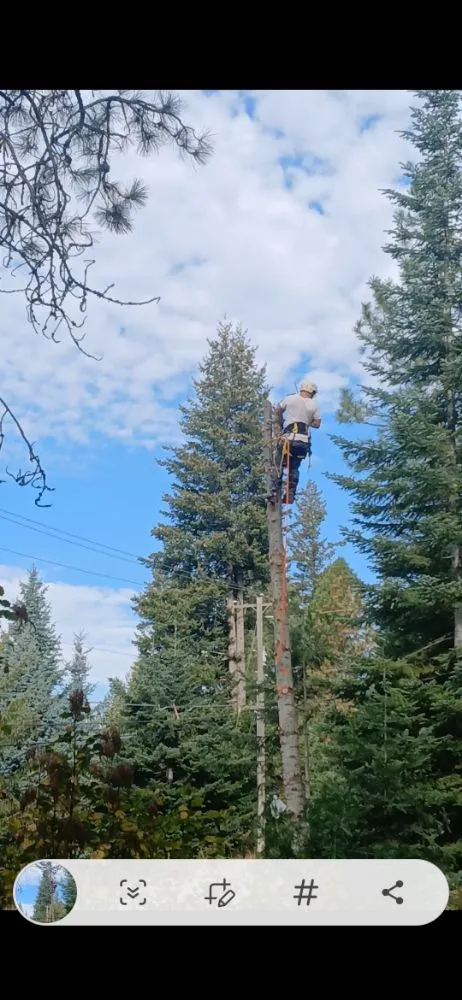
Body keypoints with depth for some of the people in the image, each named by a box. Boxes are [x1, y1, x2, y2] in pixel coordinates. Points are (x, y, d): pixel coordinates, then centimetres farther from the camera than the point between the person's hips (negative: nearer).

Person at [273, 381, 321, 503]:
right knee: (294, 468, 13)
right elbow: (317, 424, 9)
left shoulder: (290, 398, 3)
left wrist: (280, 425, 30)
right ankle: (291, 494, 3)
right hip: (304, 440, 2)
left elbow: (277, 412, 16)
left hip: (288, 437, -2)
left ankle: (277, 491, -6)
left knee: (279, 465, 5)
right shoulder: (314, 406, 6)